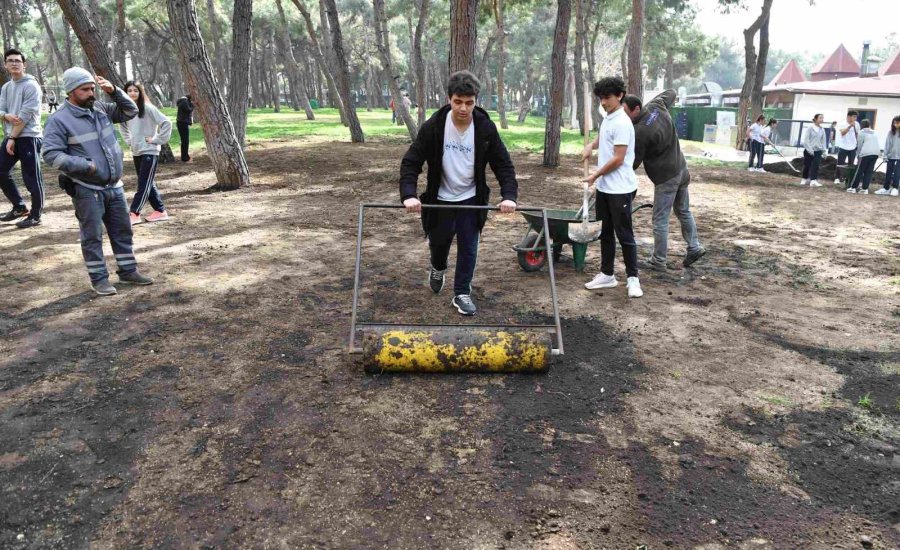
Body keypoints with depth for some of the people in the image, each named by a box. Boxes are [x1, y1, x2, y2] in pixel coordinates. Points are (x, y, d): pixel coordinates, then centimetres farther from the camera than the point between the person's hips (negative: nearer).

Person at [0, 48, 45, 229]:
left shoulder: (31, 86, -9)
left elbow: (25, 115, -14)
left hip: (28, 137, -8)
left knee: (31, 178, -4)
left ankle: (35, 216, 6)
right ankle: (19, 207, 25)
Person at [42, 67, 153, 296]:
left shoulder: (101, 108, 8)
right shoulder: (59, 120, -10)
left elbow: (130, 111, 15)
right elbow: (51, 154, -15)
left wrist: (114, 92, -2)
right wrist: (86, 166, -20)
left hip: (114, 186, 6)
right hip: (86, 190, -6)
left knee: (122, 230, 13)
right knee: (93, 235, 1)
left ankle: (128, 271, 25)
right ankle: (99, 278, 11)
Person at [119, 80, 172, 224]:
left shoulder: (148, 108, -11)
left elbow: (166, 123, -15)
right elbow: (123, 127, 27)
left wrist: (157, 139, -14)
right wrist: (129, 141, 13)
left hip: (149, 152, -7)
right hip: (136, 152, 7)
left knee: (144, 184, -7)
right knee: (148, 184, 10)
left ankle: (134, 214, -9)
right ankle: (160, 211, 16)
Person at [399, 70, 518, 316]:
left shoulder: (486, 128, -14)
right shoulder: (433, 126, -18)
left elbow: (503, 165, -9)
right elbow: (411, 162, -16)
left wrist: (509, 196, -25)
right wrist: (409, 195, -32)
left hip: (471, 200, 1)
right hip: (440, 199, 0)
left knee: (468, 248, 2)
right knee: (439, 242, 14)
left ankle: (462, 293, 18)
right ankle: (438, 269, 48)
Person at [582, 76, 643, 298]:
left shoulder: (621, 123, -17)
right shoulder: (607, 119, 11)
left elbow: (618, 159, -19)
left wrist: (595, 176, -9)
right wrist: (591, 145, 10)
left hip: (620, 189, -9)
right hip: (604, 187, 9)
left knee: (624, 234, -1)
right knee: (605, 232, 14)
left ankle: (632, 278, 9)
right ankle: (607, 274, 24)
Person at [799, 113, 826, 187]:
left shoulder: (822, 129, 8)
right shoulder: (810, 128, -5)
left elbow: (823, 140, 13)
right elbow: (806, 140, -8)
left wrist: (823, 150, 5)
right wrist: (810, 149, -15)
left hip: (818, 151, 3)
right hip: (809, 150, -3)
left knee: (816, 166, -10)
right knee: (807, 165, 6)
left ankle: (813, 181, -17)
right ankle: (805, 179, 24)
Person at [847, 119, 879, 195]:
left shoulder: (862, 132, 6)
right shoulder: (874, 133, 23)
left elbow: (860, 145, 2)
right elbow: (876, 144, 18)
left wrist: (858, 155, 7)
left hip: (866, 153, -5)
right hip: (876, 153, 5)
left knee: (859, 171, 0)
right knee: (869, 171, 6)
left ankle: (853, 187, 3)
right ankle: (865, 188, 2)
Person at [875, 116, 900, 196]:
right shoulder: (890, 132, 5)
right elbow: (887, 144, 5)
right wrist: (885, 155, -1)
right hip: (890, 156, 3)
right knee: (888, 173, 7)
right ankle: (886, 188, 14)